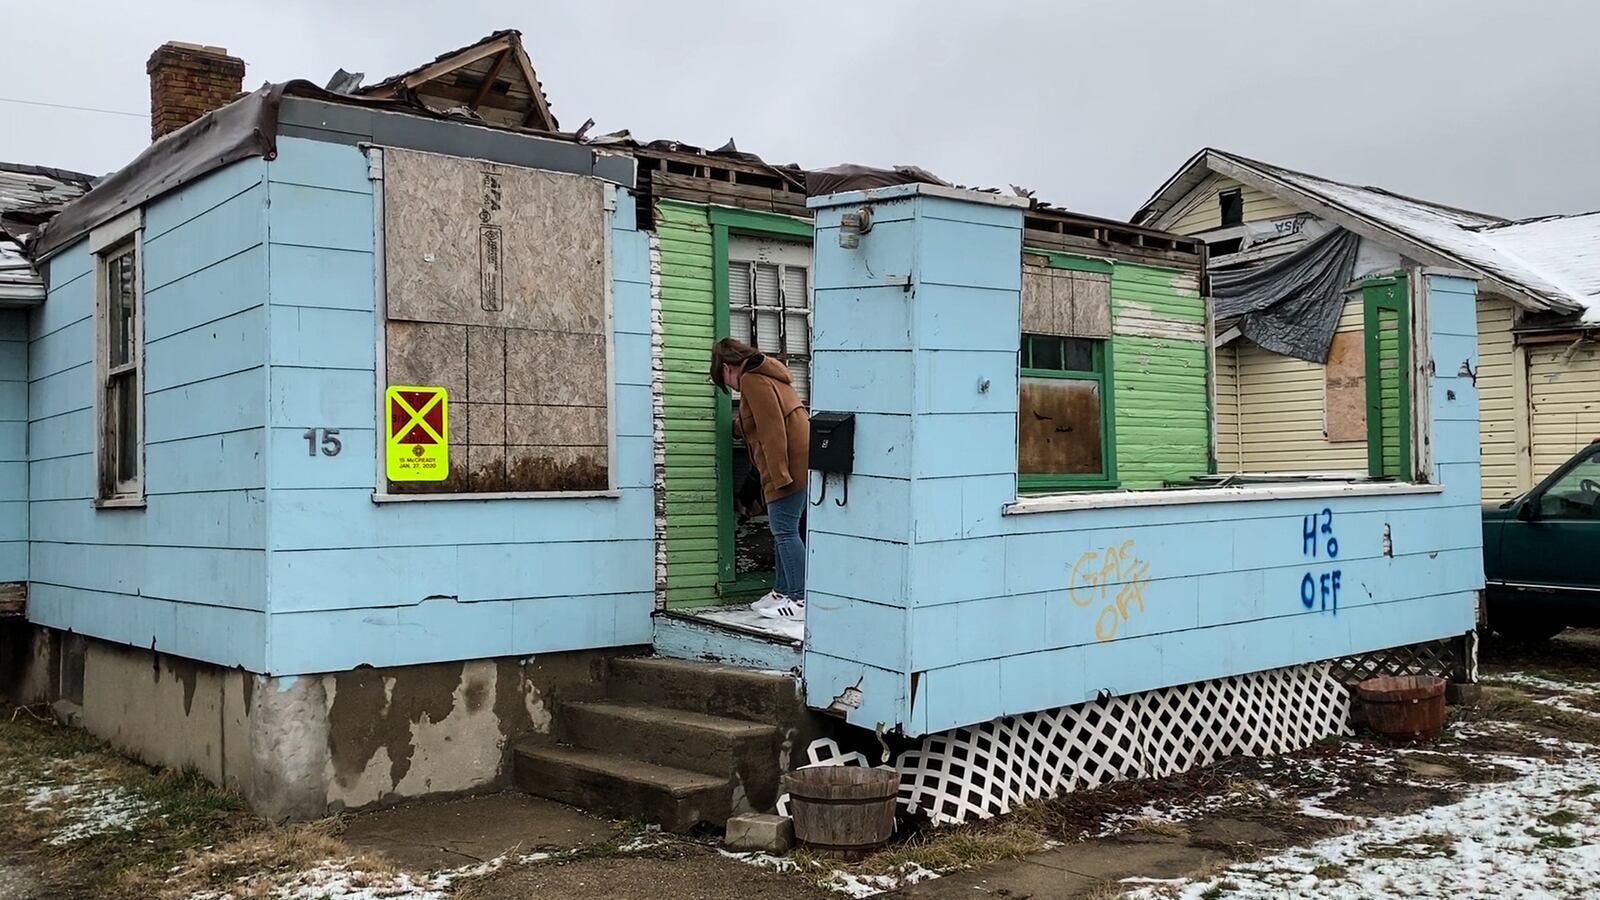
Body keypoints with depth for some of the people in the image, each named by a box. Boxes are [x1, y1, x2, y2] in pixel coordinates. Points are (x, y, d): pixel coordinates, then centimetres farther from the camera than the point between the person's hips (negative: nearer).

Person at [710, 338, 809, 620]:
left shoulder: (751, 379, -9)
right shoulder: (766, 374, 22)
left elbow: (771, 430, -18)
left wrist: (780, 475, -21)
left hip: (791, 463, -10)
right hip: (796, 465, 11)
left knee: (785, 530, -9)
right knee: (782, 530, 15)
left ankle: (800, 600, -8)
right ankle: (782, 592, 21)